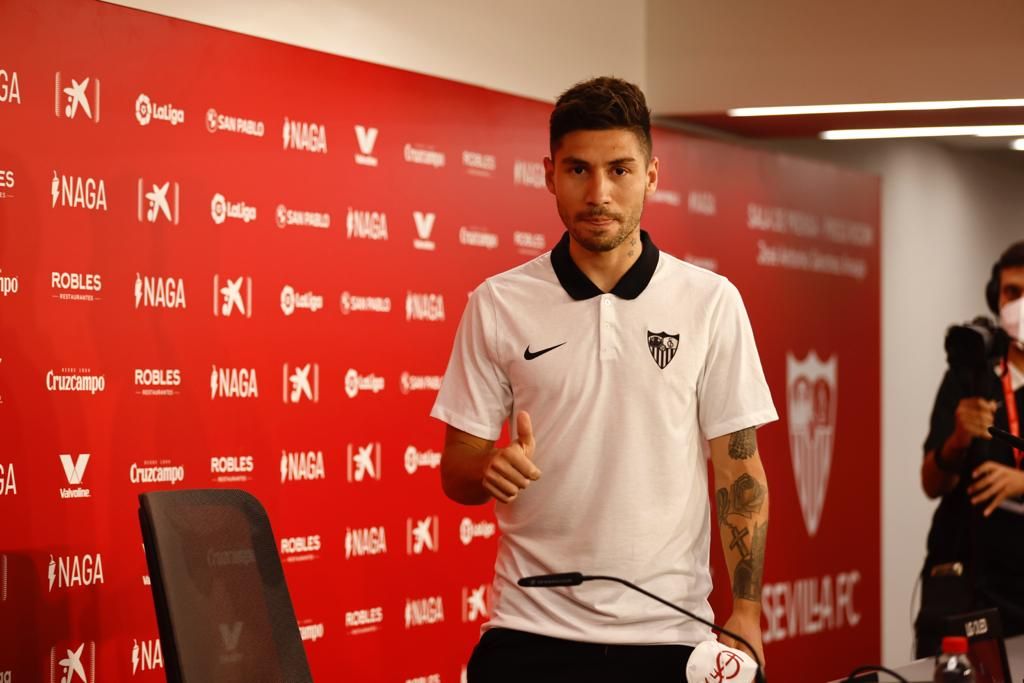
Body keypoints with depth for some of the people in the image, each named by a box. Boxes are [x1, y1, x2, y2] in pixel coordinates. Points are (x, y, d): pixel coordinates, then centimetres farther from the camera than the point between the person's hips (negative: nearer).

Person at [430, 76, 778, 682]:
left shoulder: (712, 302, 1)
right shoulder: (497, 305, 1)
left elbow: (740, 470, 3)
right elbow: (456, 474, 5)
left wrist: (746, 613, -5)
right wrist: (491, 469, -17)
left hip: (669, 633, 0)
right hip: (532, 629, 0)